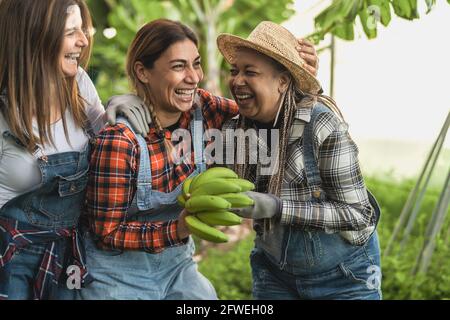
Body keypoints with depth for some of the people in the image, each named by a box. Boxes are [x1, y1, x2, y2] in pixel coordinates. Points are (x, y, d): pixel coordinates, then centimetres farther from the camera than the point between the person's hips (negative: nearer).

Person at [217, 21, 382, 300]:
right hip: (274, 270, 4)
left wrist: (278, 208, -30)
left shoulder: (323, 125, -23)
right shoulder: (233, 130, -9)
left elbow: (358, 213, -21)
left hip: (342, 273, -4)